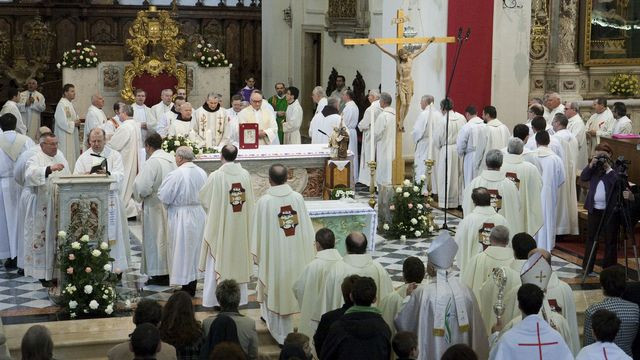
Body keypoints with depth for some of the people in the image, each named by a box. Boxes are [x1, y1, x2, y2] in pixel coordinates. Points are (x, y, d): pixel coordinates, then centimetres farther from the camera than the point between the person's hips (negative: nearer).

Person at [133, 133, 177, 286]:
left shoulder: (152, 162, -19)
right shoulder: (171, 160, 3)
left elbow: (143, 187, -23)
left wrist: (138, 195, -1)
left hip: (155, 206, -7)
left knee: (156, 239, 1)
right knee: (167, 238, 14)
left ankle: (160, 275, 6)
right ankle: (170, 271, 19)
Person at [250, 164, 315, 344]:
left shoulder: (264, 201, -18)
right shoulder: (298, 197, -9)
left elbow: (259, 231, -10)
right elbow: (306, 227, -2)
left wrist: (256, 254, 4)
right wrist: (305, 251, 11)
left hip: (274, 255, -4)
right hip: (296, 254, 4)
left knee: (276, 289, 11)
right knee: (289, 288, 20)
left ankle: (281, 334, 20)